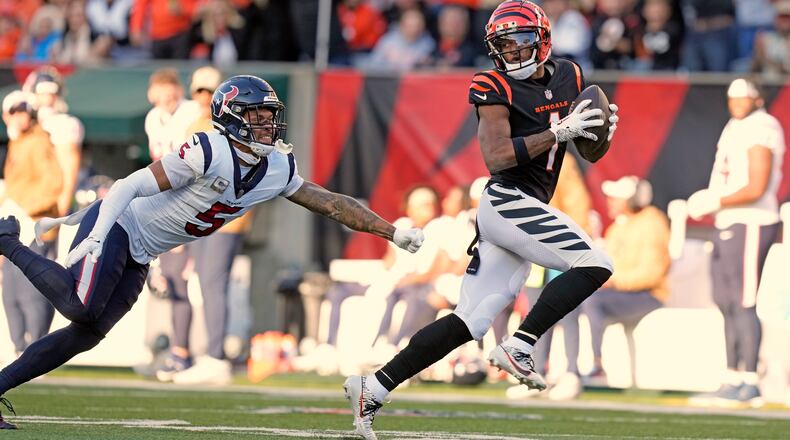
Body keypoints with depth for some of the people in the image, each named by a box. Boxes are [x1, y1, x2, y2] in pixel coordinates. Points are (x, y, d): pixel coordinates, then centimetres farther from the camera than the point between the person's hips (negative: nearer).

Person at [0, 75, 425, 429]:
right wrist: (96, 236, -34)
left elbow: (333, 203, 6)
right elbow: (130, 186, -24)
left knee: (86, 334, -1)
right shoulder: (207, 153, -23)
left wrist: (393, 232, 2)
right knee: (82, 310, -26)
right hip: (115, 226, -8)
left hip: (138, 257, 8)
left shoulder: (278, 171, 1)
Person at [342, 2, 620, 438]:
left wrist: (602, 129, 2)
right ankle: (518, 348, -18)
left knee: (468, 323, 5)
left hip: (524, 213, 7)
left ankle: (373, 387, 7)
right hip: (507, 201, -7)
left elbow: (588, 147, 26)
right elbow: (496, 157, -19)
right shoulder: (496, 90, -7)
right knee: (594, 264, -19)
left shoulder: (568, 77, 13)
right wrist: (559, 131, -22)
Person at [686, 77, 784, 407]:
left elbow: (756, 189, -21)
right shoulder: (737, 129, 17)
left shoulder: (760, 132, -14)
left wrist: (715, 202, -18)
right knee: (726, 304, 13)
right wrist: (705, 200, 9)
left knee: (743, 305, -9)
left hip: (750, 226, -11)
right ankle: (733, 378, 19)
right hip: (730, 226, 11)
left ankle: (749, 385, -7)